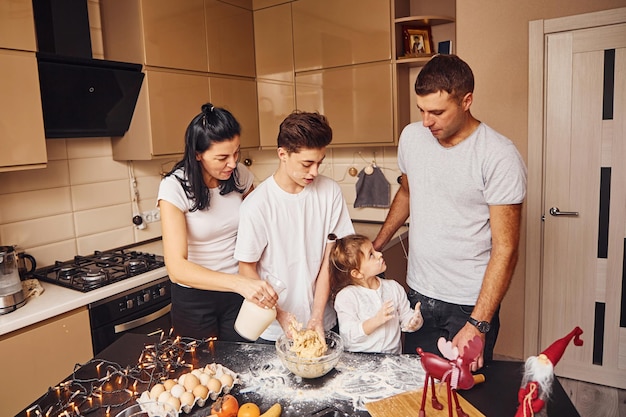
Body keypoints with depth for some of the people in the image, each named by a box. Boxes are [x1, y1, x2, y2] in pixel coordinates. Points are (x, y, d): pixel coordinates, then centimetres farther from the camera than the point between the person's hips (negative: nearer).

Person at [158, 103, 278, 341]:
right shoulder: (174, 187, -20)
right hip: (194, 296, -3)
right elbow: (177, 268, -28)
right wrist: (240, 283, -41)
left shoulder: (240, 176, -8)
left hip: (239, 291, 3)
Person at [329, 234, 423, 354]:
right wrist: (376, 321, -24)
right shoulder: (345, 296, -9)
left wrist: (414, 322, -10)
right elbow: (349, 335, -14)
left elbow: (405, 316, 12)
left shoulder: (394, 287, 5)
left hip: (393, 357, 4)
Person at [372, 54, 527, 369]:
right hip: (418, 295, 5)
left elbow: (505, 250, -17)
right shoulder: (412, 136, -1)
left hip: (470, 304, -4)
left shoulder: (499, 157, -17)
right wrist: (374, 247, 17)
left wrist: (477, 325, -20)